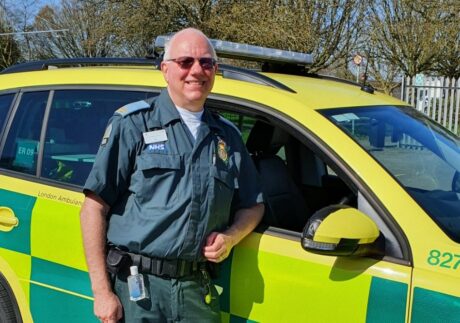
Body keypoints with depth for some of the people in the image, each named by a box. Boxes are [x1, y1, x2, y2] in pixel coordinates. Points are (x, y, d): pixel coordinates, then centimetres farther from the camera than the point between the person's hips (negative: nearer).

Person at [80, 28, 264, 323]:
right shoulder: (133, 124, -1)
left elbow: (253, 205, 20)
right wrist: (102, 291, -11)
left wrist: (231, 237, -2)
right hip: (135, 286, -3)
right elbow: (95, 207, -5)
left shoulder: (227, 136, 12)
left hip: (198, 289, 4)